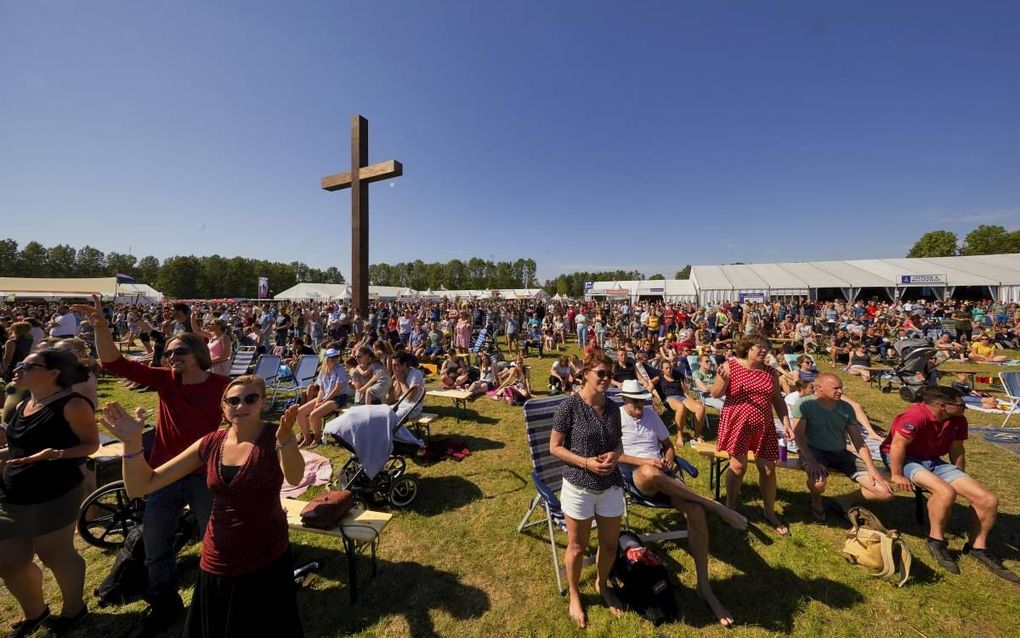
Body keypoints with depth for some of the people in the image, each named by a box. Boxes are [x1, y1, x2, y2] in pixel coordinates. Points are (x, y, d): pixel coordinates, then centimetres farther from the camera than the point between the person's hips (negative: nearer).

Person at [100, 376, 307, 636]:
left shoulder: (275, 437, -17)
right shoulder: (210, 444, -4)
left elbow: (294, 478, -37)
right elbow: (141, 486, -1)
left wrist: (285, 438, -56)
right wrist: (133, 442, -17)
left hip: (267, 561, -3)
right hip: (219, 563, 4)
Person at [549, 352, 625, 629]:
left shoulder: (612, 408, -1)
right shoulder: (568, 406, -18)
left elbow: (618, 443, 11)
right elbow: (555, 447, -12)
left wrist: (614, 455, -11)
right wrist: (586, 462, -22)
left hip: (611, 486, 5)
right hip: (579, 487, -4)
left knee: (610, 545, 19)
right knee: (577, 547, 15)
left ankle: (602, 585, 49)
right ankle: (574, 595, 43)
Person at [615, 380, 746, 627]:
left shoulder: (651, 413, 14)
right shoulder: (616, 417, -1)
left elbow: (668, 445, 22)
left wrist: (669, 459, -1)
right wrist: (645, 461, -18)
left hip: (663, 474, 5)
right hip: (636, 476, -4)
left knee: (696, 511, -22)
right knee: (650, 472, -42)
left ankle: (704, 585, -9)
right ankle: (714, 504, -28)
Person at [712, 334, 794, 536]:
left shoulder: (770, 372, 7)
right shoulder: (730, 366, -7)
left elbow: (778, 400, 13)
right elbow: (715, 394, -8)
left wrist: (786, 423, 4)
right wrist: (723, 380, -27)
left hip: (763, 426, 5)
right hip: (737, 423, -4)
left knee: (768, 469, 9)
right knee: (738, 466, 0)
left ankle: (770, 512, 28)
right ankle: (730, 508, 20)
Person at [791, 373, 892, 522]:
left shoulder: (846, 408, 6)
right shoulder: (805, 404, -10)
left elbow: (858, 441, 9)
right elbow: (798, 435, -15)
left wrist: (872, 468, -2)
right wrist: (811, 461, -27)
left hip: (841, 454, 6)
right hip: (813, 452, -5)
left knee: (886, 492, -6)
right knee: (818, 482, -37)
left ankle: (845, 500, 22)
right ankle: (816, 499, 3)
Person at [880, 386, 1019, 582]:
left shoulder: (958, 421, 0)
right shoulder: (916, 417, -27)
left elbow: (957, 451, 14)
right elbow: (898, 445, -26)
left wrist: (961, 480, 17)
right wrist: (897, 475, -21)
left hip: (933, 461, 9)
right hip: (903, 459, -9)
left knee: (989, 499, -2)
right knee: (945, 491, -32)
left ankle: (977, 546, 19)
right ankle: (936, 540, -8)